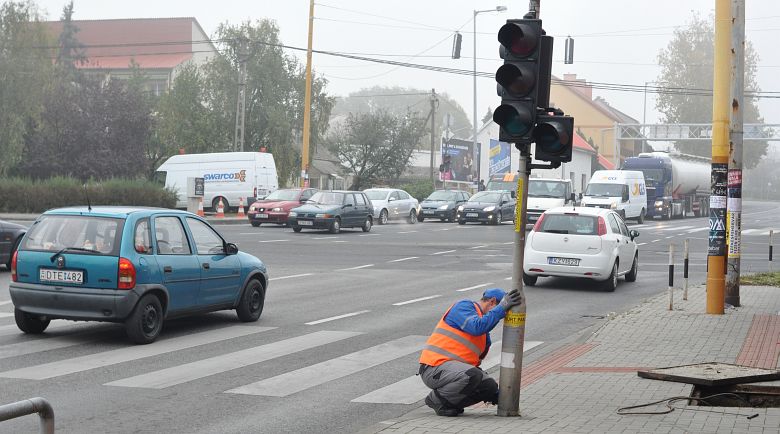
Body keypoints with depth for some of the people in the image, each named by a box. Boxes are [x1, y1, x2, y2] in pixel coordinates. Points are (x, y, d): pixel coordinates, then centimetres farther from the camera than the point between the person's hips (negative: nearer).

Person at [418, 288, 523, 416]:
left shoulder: (485, 335, 23)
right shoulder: (464, 306, -4)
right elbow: (476, 327, -23)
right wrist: (502, 307, -17)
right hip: (435, 366, -10)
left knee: (490, 386, -1)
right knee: (472, 375, -33)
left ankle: (448, 402, 5)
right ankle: (437, 399, -11)